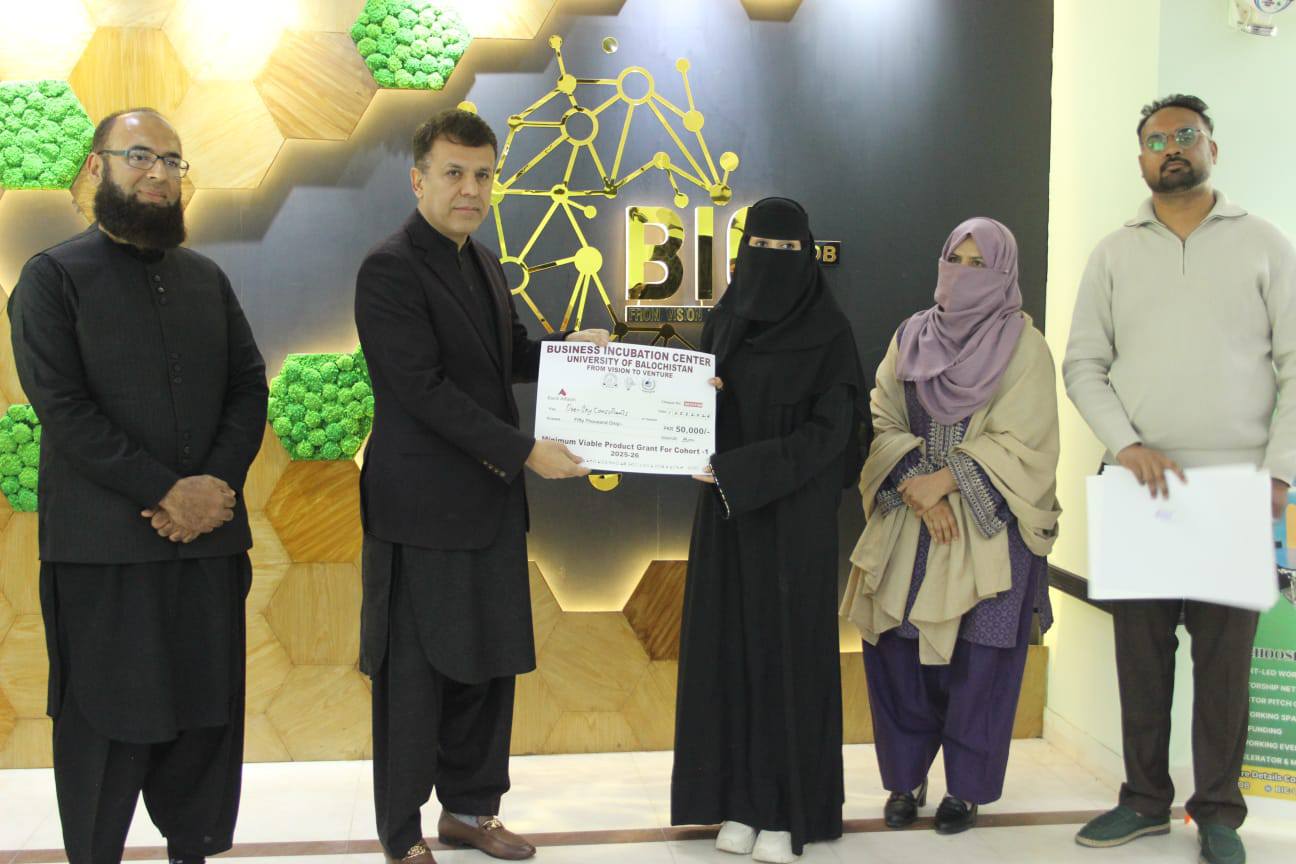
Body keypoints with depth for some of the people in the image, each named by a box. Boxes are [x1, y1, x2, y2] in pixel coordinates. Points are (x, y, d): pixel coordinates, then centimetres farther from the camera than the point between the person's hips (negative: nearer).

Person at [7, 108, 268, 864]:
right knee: (106, 718, 6)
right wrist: (166, 491, -16)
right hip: (103, 542, -4)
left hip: (210, 533, 4)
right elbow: (62, 407, -11)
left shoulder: (208, 278, 13)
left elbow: (250, 388, 8)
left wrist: (217, 484, -9)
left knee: (209, 709, 9)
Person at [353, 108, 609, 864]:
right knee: (415, 675, 2)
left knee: (489, 664, 14)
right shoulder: (390, 269, -13)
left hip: (491, 502, 8)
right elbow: (424, 388, -20)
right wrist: (524, 451, -19)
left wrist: (565, 348, 5)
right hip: (422, 509, -8)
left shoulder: (485, 267, 13)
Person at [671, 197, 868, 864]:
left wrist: (744, 468, -21)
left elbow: (830, 430, -13)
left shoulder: (830, 332, -7)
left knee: (789, 648, 0)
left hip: (794, 515, -4)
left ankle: (788, 809, 11)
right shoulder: (723, 322, 7)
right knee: (729, 646, 6)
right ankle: (740, 797, 18)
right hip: (728, 512, 4)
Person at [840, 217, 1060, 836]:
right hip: (907, 527, 3)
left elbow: (1020, 443, -9)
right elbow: (881, 425, 2)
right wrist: (916, 488, -13)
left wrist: (942, 481, -17)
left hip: (989, 530, -3)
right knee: (897, 648, 2)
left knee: (977, 659, 1)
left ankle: (965, 789, 18)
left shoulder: (1023, 346, -3)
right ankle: (906, 778, 20)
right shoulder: (910, 338, 8)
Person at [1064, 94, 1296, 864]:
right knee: (1140, 649, 7)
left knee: (1226, 654, 2)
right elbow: (1083, 364, 6)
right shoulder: (1114, 254, 9)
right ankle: (1146, 800, 20)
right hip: (1138, 485, 2)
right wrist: (1127, 444, -9)